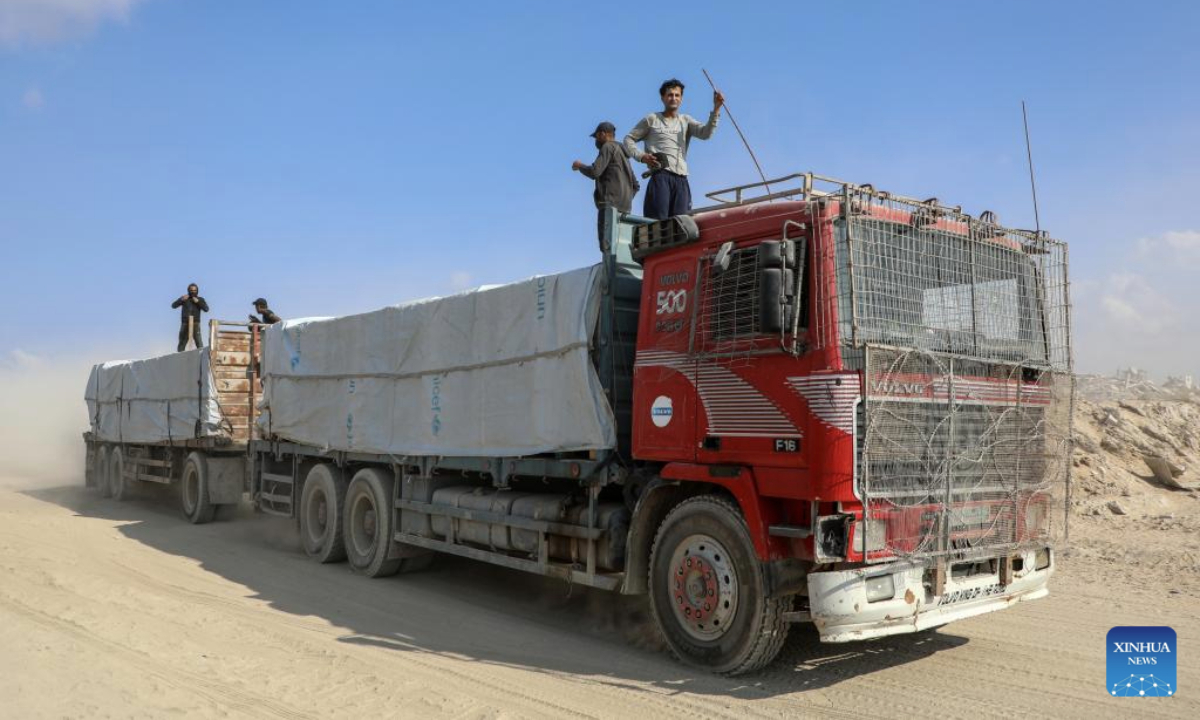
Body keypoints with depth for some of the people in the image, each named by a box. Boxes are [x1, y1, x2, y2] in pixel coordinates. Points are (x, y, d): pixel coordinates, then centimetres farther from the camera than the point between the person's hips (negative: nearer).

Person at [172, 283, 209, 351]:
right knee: (182, 343, 8)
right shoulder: (184, 298, 10)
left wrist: (198, 302, -13)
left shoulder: (200, 299, 9)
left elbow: (206, 309, -4)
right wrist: (182, 300, -14)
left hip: (195, 323, -2)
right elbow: (173, 305, 1)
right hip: (185, 324, 2)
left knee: (199, 342, -16)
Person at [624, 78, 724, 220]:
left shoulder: (686, 121, 20)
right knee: (658, 220, -14)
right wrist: (640, 156, -5)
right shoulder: (651, 119, 13)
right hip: (660, 176, -3)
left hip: (681, 179, 4)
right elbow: (629, 139, 14)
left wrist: (716, 109, -11)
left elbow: (705, 133, 2)